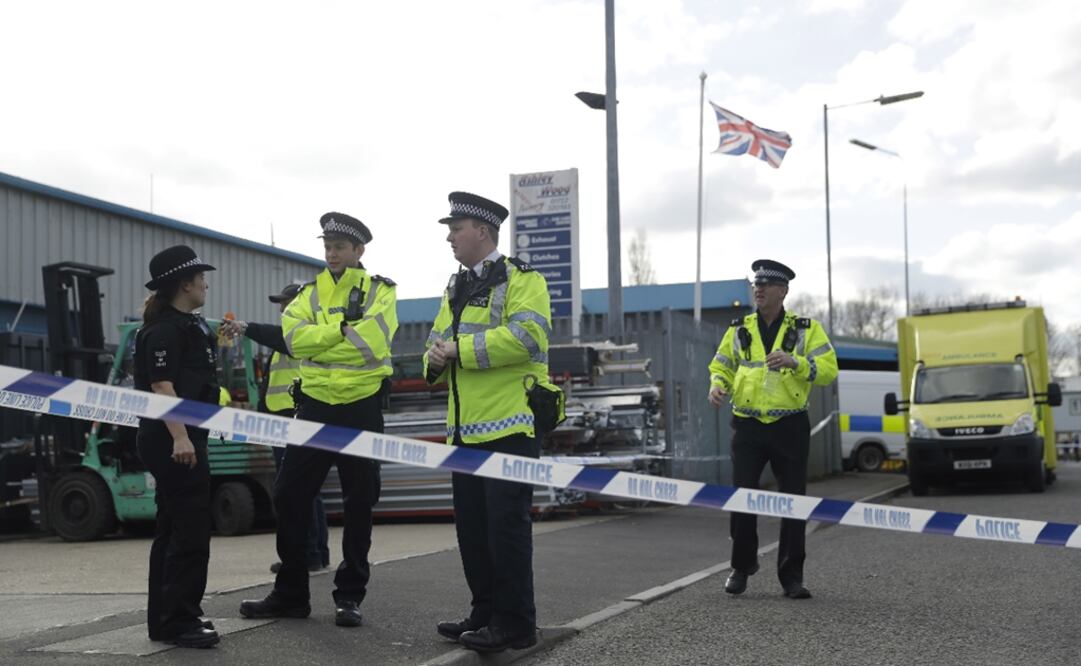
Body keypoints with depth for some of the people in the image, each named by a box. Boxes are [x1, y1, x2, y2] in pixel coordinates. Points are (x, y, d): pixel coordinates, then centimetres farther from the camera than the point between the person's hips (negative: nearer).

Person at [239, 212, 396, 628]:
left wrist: (321, 336, -12)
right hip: (316, 406, 3)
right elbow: (296, 340, -10)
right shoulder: (309, 294, 9)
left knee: (359, 503, 4)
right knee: (290, 496, 3)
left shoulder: (380, 291, 0)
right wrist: (344, 329, -18)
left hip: (362, 409, -3)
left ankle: (350, 596, 15)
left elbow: (373, 343, -17)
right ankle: (290, 593, 16)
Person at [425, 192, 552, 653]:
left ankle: (516, 623, 2)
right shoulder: (456, 289, 20)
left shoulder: (521, 280, -7)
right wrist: (436, 358, -3)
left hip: (510, 425, -8)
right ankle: (486, 611, 23)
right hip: (466, 427, 9)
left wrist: (460, 349, -17)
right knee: (471, 523, 12)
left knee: (505, 523, -7)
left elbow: (526, 336, -22)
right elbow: (438, 343, 22)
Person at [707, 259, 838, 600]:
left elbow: (828, 369, -4)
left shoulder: (806, 329, 3)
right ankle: (742, 567, 19)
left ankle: (791, 577, 11)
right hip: (748, 427, 1)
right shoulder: (739, 329, 9)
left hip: (790, 428, -1)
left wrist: (795, 362, -21)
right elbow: (721, 365, 14)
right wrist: (717, 385, -8)